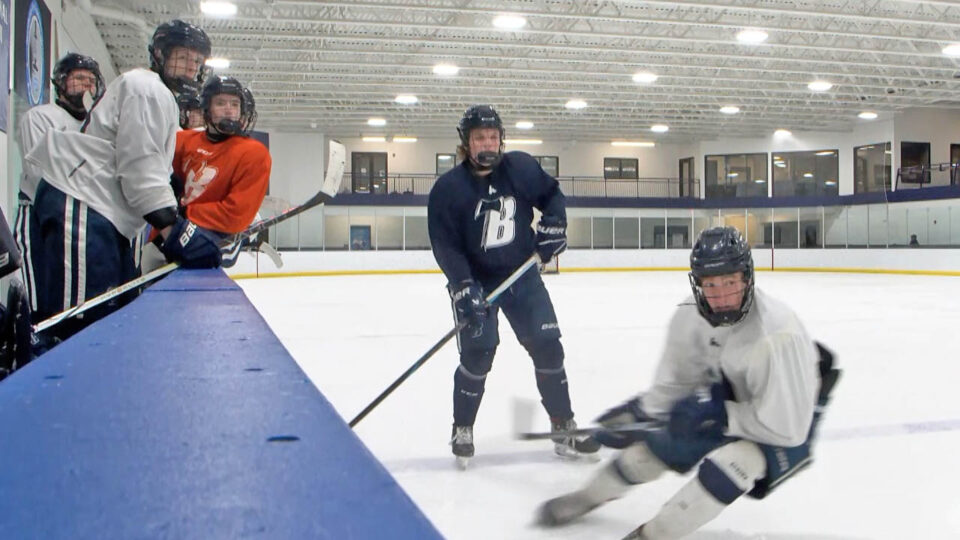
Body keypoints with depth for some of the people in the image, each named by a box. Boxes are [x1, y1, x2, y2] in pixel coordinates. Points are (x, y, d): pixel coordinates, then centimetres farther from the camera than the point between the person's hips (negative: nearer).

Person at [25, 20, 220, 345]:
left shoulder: (162, 100, 30)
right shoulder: (146, 87, -3)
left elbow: (154, 172, 27)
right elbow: (138, 165, -15)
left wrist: (180, 231, 18)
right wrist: (174, 230, -20)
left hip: (107, 215, 11)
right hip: (80, 206, -11)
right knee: (82, 322, -20)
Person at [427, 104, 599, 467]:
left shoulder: (521, 168, -5)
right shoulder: (448, 188, -14)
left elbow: (552, 194, 13)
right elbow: (445, 245, -17)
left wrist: (553, 225, -4)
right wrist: (463, 288, -27)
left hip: (521, 274, 3)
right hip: (475, 280, -3)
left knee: (547, 347, 0)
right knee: (477, 353, -10)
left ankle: (564, 429, 13)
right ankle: (462, 430, 13)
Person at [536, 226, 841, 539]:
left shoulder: (778, 336, -37)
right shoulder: (691, 317, -16)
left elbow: (787, 427, -32)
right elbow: (677, 380, 1)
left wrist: (718, 414, -29)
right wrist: (638, 412, -4)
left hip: (789, 426, -6)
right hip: (730, 400, 6)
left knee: (734, 459, -33)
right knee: (655, 444, 6)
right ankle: (590, 496, 37)